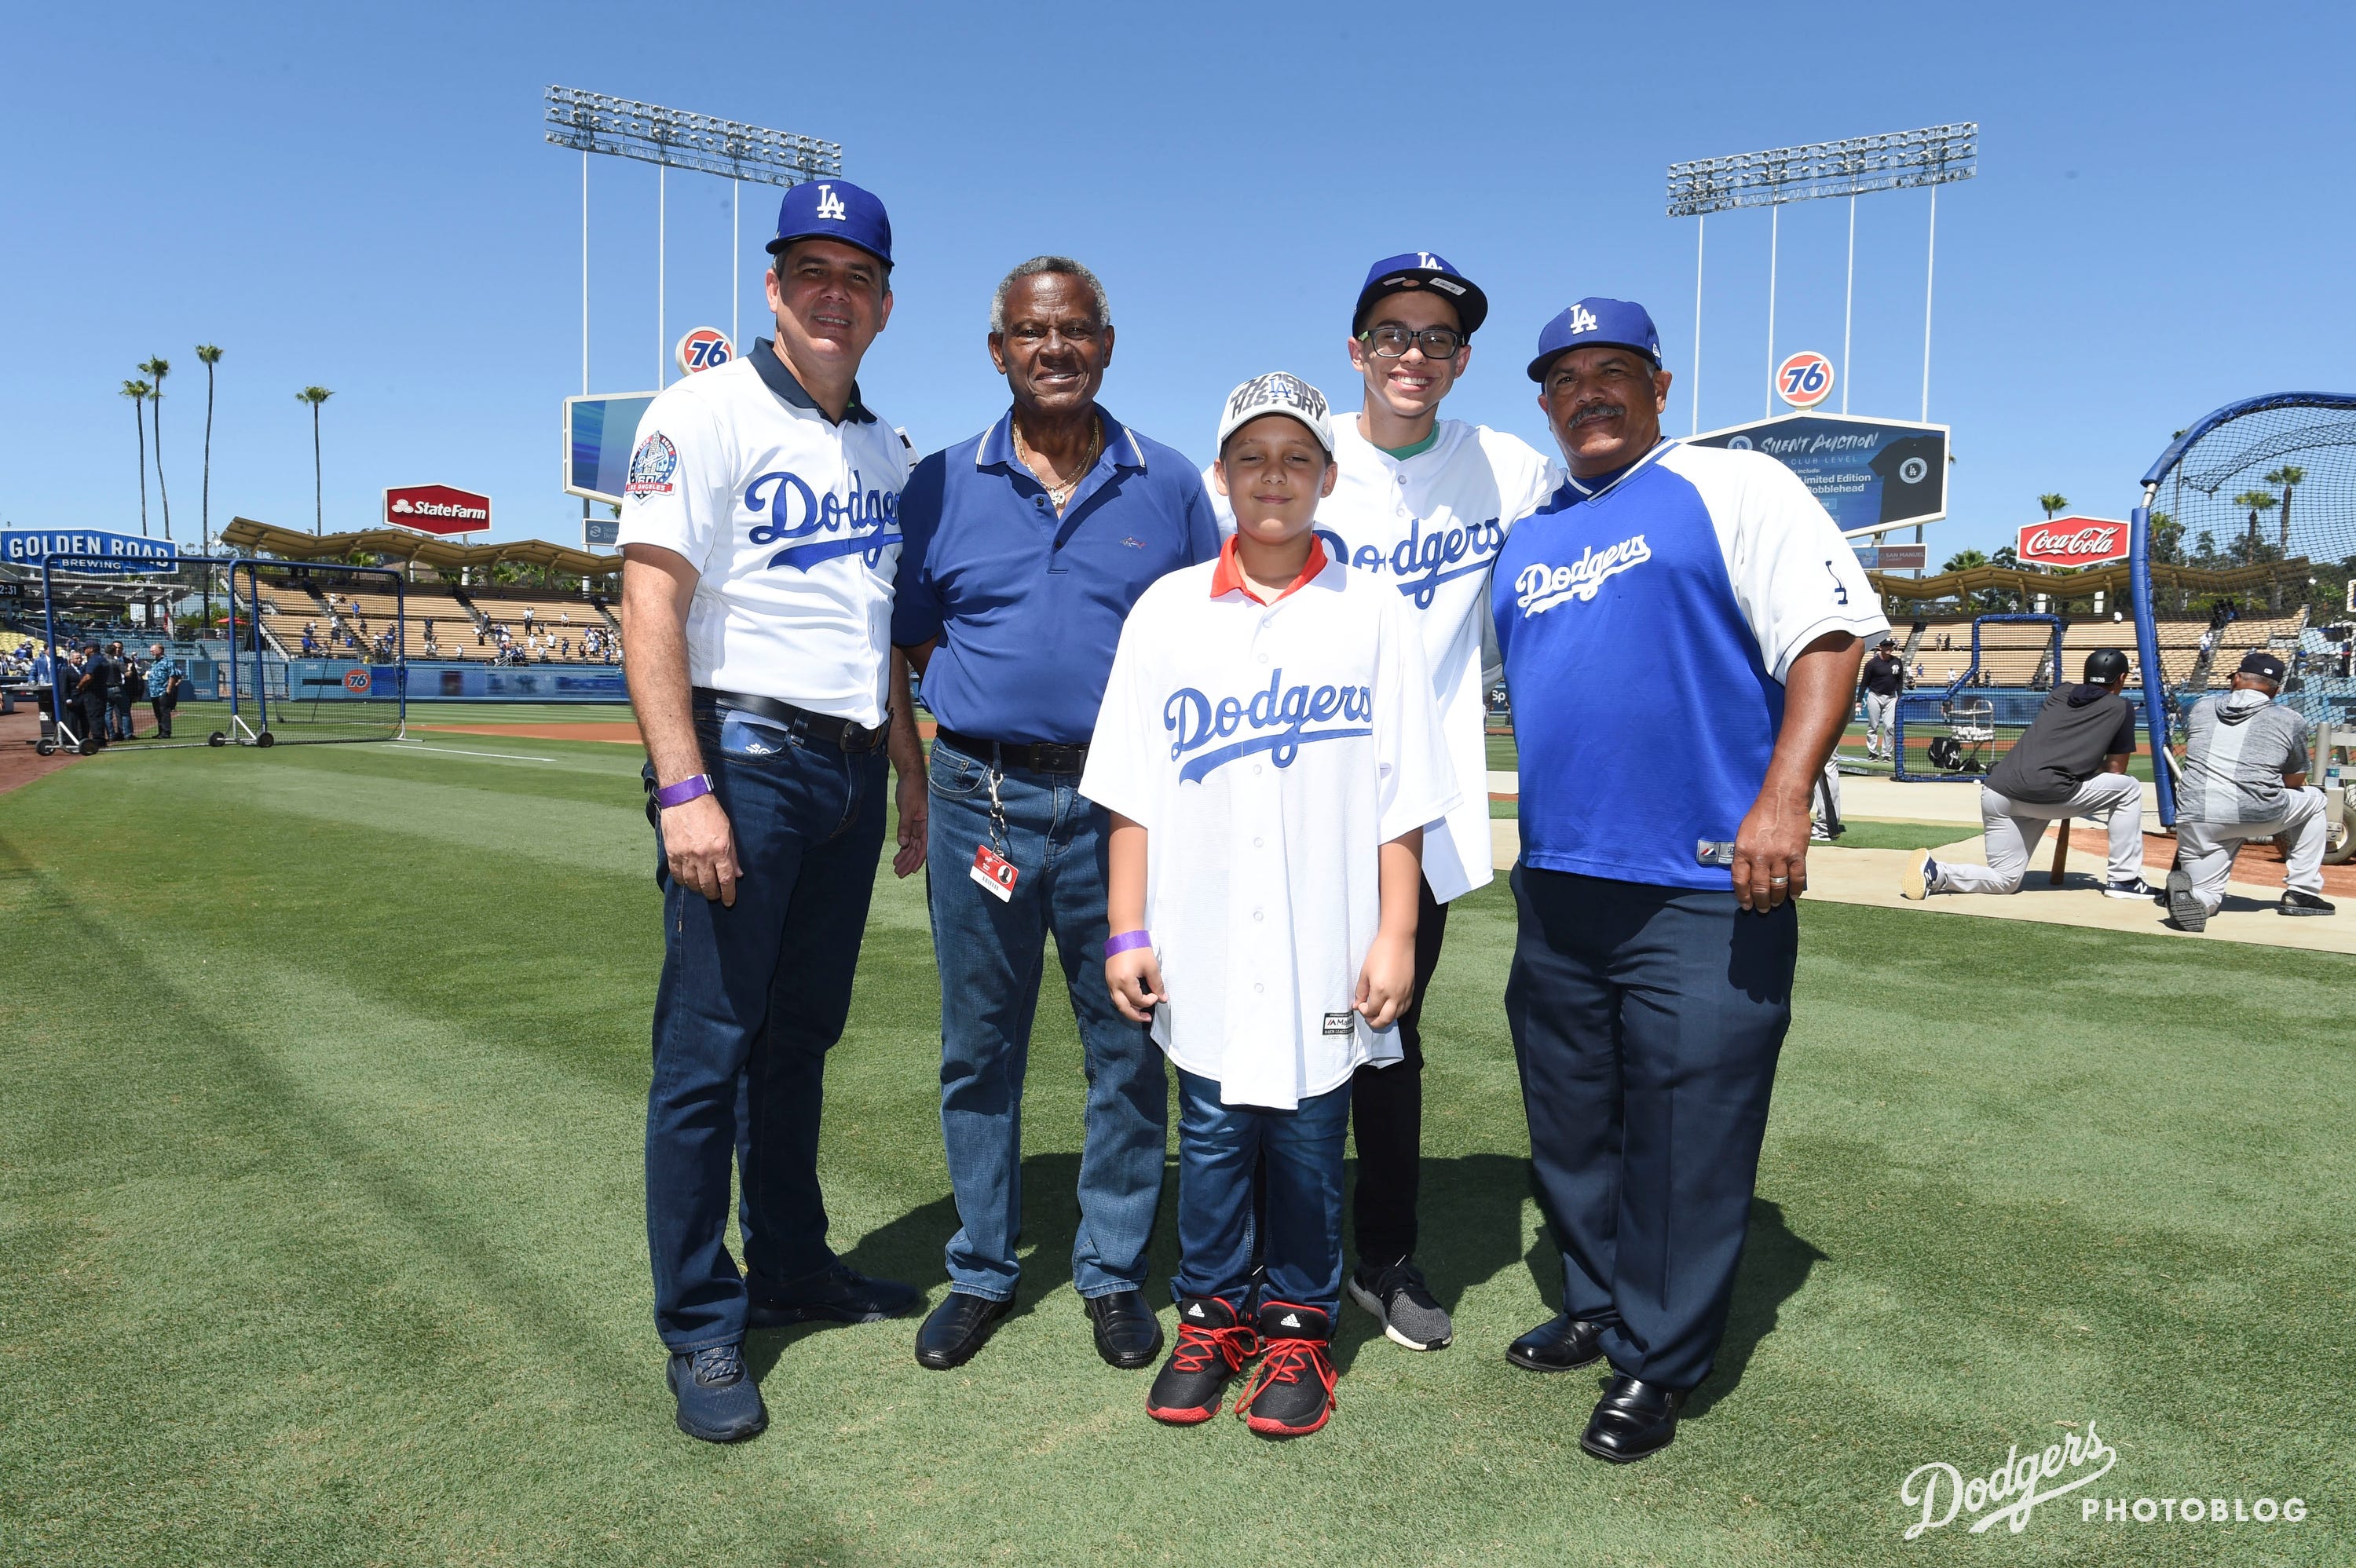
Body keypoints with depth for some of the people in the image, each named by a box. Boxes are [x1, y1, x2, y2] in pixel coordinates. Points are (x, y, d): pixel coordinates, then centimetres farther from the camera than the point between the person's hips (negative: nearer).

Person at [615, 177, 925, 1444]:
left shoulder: (884, 451, 17)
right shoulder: (706, 413, -3)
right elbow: (649, 604, -12)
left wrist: (913, 787, 17)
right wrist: (683, 788, -21)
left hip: (851, 769, 7)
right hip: (742, 756, -6)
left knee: (802, 1037, 14)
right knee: (707, 1046, -2)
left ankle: (791, 1267, 28)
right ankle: (702, 1328, 9)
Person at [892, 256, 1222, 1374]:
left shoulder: (1168, 485, 6)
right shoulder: (944, 484, 6)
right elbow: (912, 637, 11)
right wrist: (993, 709, -3)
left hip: (1121, 802, 0)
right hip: (980, 795, 1)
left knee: (1128, 1047, 6)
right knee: (979, 1050, 10)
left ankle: (1112, 1272, 24)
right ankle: (981, 1271, 26)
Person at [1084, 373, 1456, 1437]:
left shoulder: (1375, 615, 2)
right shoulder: (1168, 611, 5)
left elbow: (1401, 800, 0)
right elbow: (1133, 792, 4)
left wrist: (1395, 937, -4)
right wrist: (1128, 932, 1)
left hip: (1326, 953, -1)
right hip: (1202, 950, 1)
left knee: (1310, 1141, 8)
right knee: (1211, 1136, 10)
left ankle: (1298, 1325, 28)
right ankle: (1212, 1315, 30)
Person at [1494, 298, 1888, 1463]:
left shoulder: (1735, 487, 0)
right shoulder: (1524, 536, 17)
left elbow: (1830, 636, -10)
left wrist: (1781, 800, -22)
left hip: (1706, 889, -6)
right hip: (1556, 885, 6)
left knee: (1684, 1136, 0)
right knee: (1571, 1125, 16)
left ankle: (1654, 1362, 16)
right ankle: (1594, 1306, 34)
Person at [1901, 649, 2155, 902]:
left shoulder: (2061, 692, 24)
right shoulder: (2121, 708, 11)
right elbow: (2115, 771, 16)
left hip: (1996, 792, 6)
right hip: (2047, 793, -6)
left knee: (2004, 880, 15)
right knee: (2129, 788, 18)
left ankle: (1936, 872, -12)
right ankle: (2124, 880, 16)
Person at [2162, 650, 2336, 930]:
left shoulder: (2200, 707, 16)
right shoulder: (2290, 720, 9)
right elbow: (2295, 781, 17)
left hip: (2196, 816, 2)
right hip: (2258, 815, -2)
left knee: (2203, 899, 14)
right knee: (2313, 799, 31)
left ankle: (2186, 894, -25)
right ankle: (2301, 893, 26)